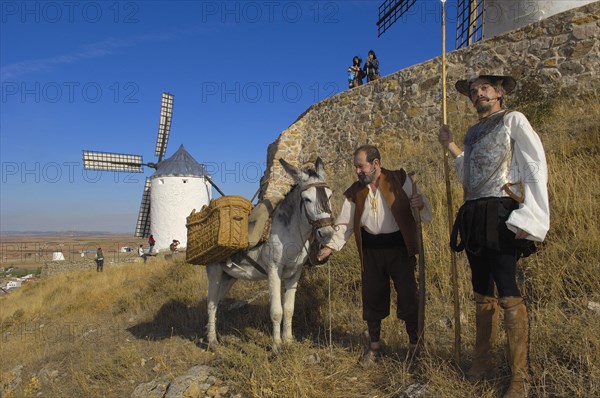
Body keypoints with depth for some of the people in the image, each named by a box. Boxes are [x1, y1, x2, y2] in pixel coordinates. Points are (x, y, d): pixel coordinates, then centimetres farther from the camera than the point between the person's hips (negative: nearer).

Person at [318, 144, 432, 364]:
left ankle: (415, 345, 24)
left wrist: (420, 204, -27)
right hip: (371, 250, 3)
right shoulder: (355, 191, 4)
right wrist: (331, 246, -8)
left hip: (399, 247, -3)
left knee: (408, 296, 3)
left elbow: (425, 212, -3)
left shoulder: (400, 180, -5)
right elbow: (345, 224, 5)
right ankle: (374, 345, 30)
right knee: (372, 298, 11)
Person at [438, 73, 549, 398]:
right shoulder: (474, 132, 21)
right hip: (474, 217, 7)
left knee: (507, 294, -10)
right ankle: (483, 361, 24)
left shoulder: (513, 121, 1)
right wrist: (450, 146, 16)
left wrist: (530, 218, -16)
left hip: (501, 216, -7)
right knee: (482, 294, 12)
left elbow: (536, 168, -7)